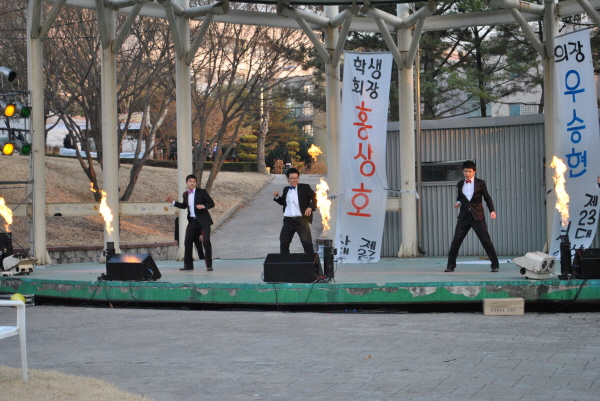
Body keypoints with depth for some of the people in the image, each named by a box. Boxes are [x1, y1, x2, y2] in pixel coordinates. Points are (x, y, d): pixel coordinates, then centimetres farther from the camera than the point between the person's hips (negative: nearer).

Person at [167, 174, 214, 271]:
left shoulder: (202, 192, -6)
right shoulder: (185, 194, 9)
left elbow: (211, 203, -4)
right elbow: (184, 205, 25)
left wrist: (203, 206, -22)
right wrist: (173, 202, 15)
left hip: (203, 221, -5)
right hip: (192, 221, 5)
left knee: (206, 241, -9)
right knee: (187, 242, 3)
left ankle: (209, 265, 1)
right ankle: (188, 265, 14)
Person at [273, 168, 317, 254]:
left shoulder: (305, 188, -2)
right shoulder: (286, 190, 12)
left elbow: (315, 198, -2)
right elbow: (283, 202, 24)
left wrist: (310, 207, -18)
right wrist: (277, 197, 5)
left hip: (301, 220, -4)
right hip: (288, 221, 4)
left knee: (307, 243, -1)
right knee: (283, 243, 6)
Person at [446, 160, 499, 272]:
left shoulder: (480, 183, 1)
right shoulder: (460, 184, 10)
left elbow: (487, 198, 7)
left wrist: (492, 210, -5)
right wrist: (458, 202, 1)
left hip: (477, 217, -3)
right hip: (464, 217, 3)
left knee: (486, 240, -4)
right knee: (456, 241, -3)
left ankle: (495, 264, 4)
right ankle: (451, 265, 5)